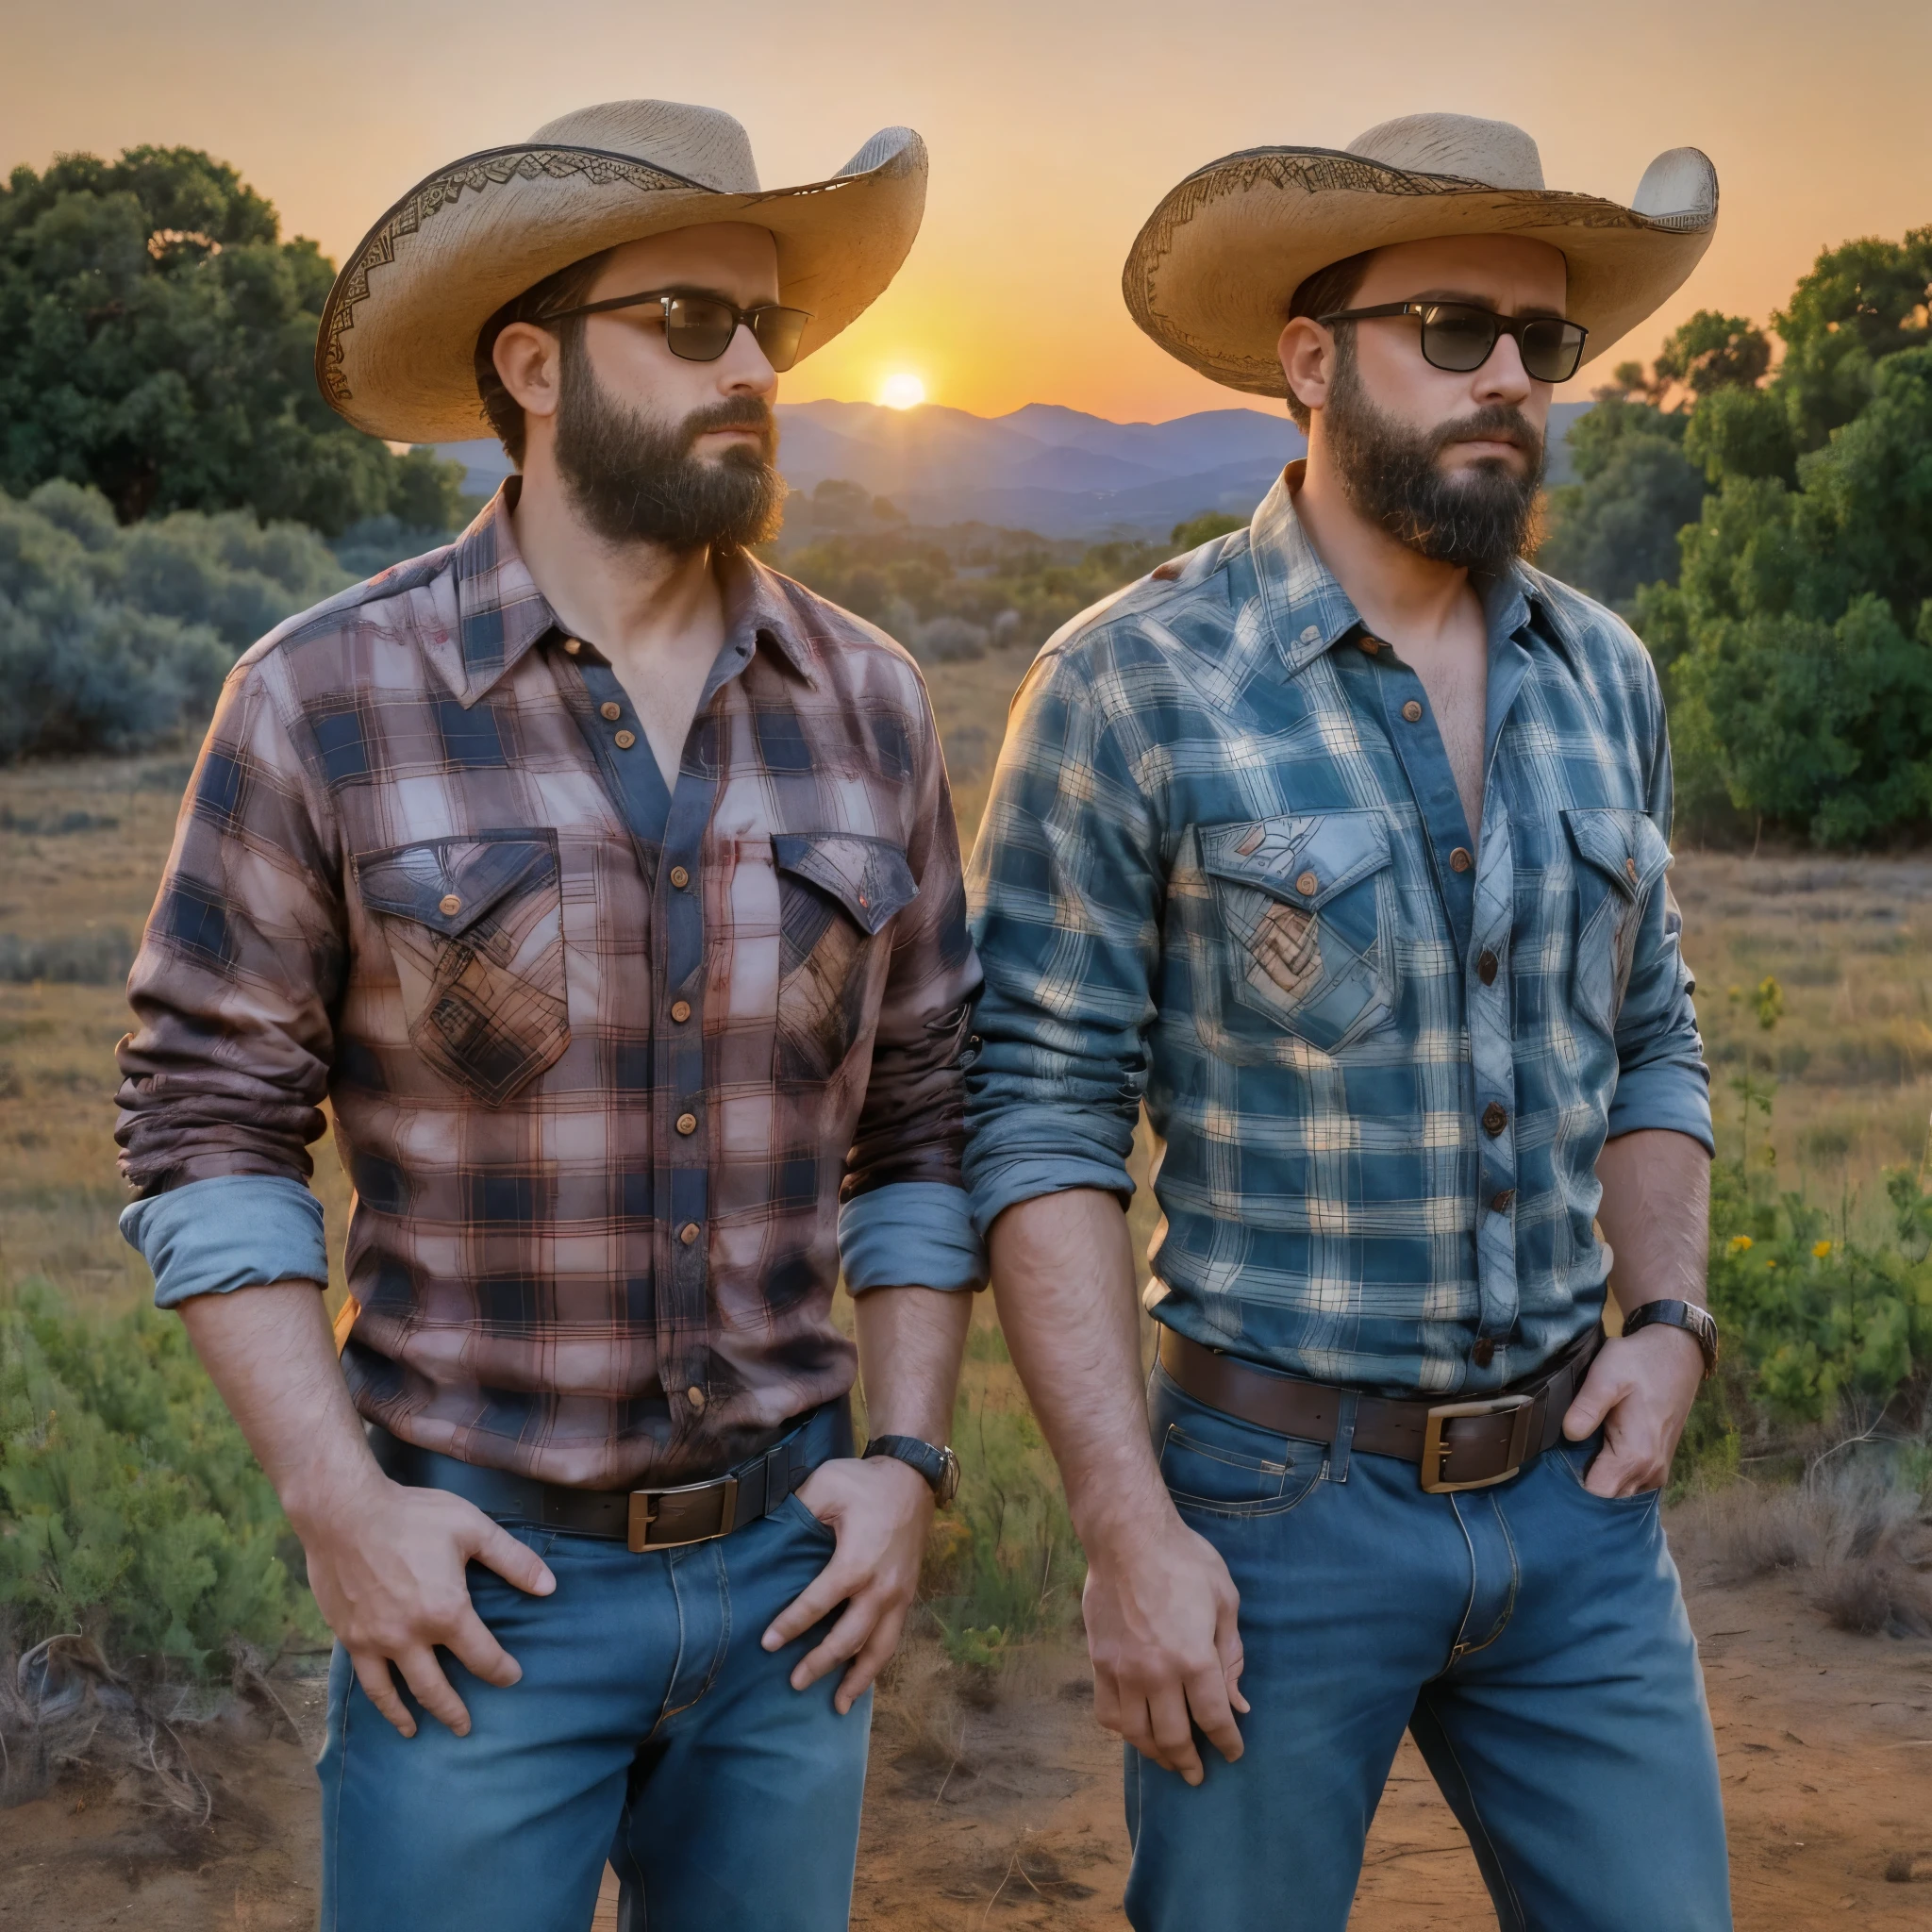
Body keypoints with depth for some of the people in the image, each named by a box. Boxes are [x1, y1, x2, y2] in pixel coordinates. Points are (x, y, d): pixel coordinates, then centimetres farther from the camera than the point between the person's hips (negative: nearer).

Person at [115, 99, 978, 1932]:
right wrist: (336, 1498, -11)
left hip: (789, 1567, 4)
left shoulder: (865, 702, 1)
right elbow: (207, 1121, -6)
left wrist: (910, 1457, 0)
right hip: (476, 1579, -3)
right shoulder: (328, 696, -9)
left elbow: (920, 1120, 7)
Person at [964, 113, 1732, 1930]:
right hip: (1276, 1503, -4)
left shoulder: (1605, 678, 5)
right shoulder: (1134, 686, -11)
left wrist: (1668, 1320, 0)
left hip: (1574, 1499, 5)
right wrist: (1127, 1531, -16)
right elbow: (1041, 1123, -13)